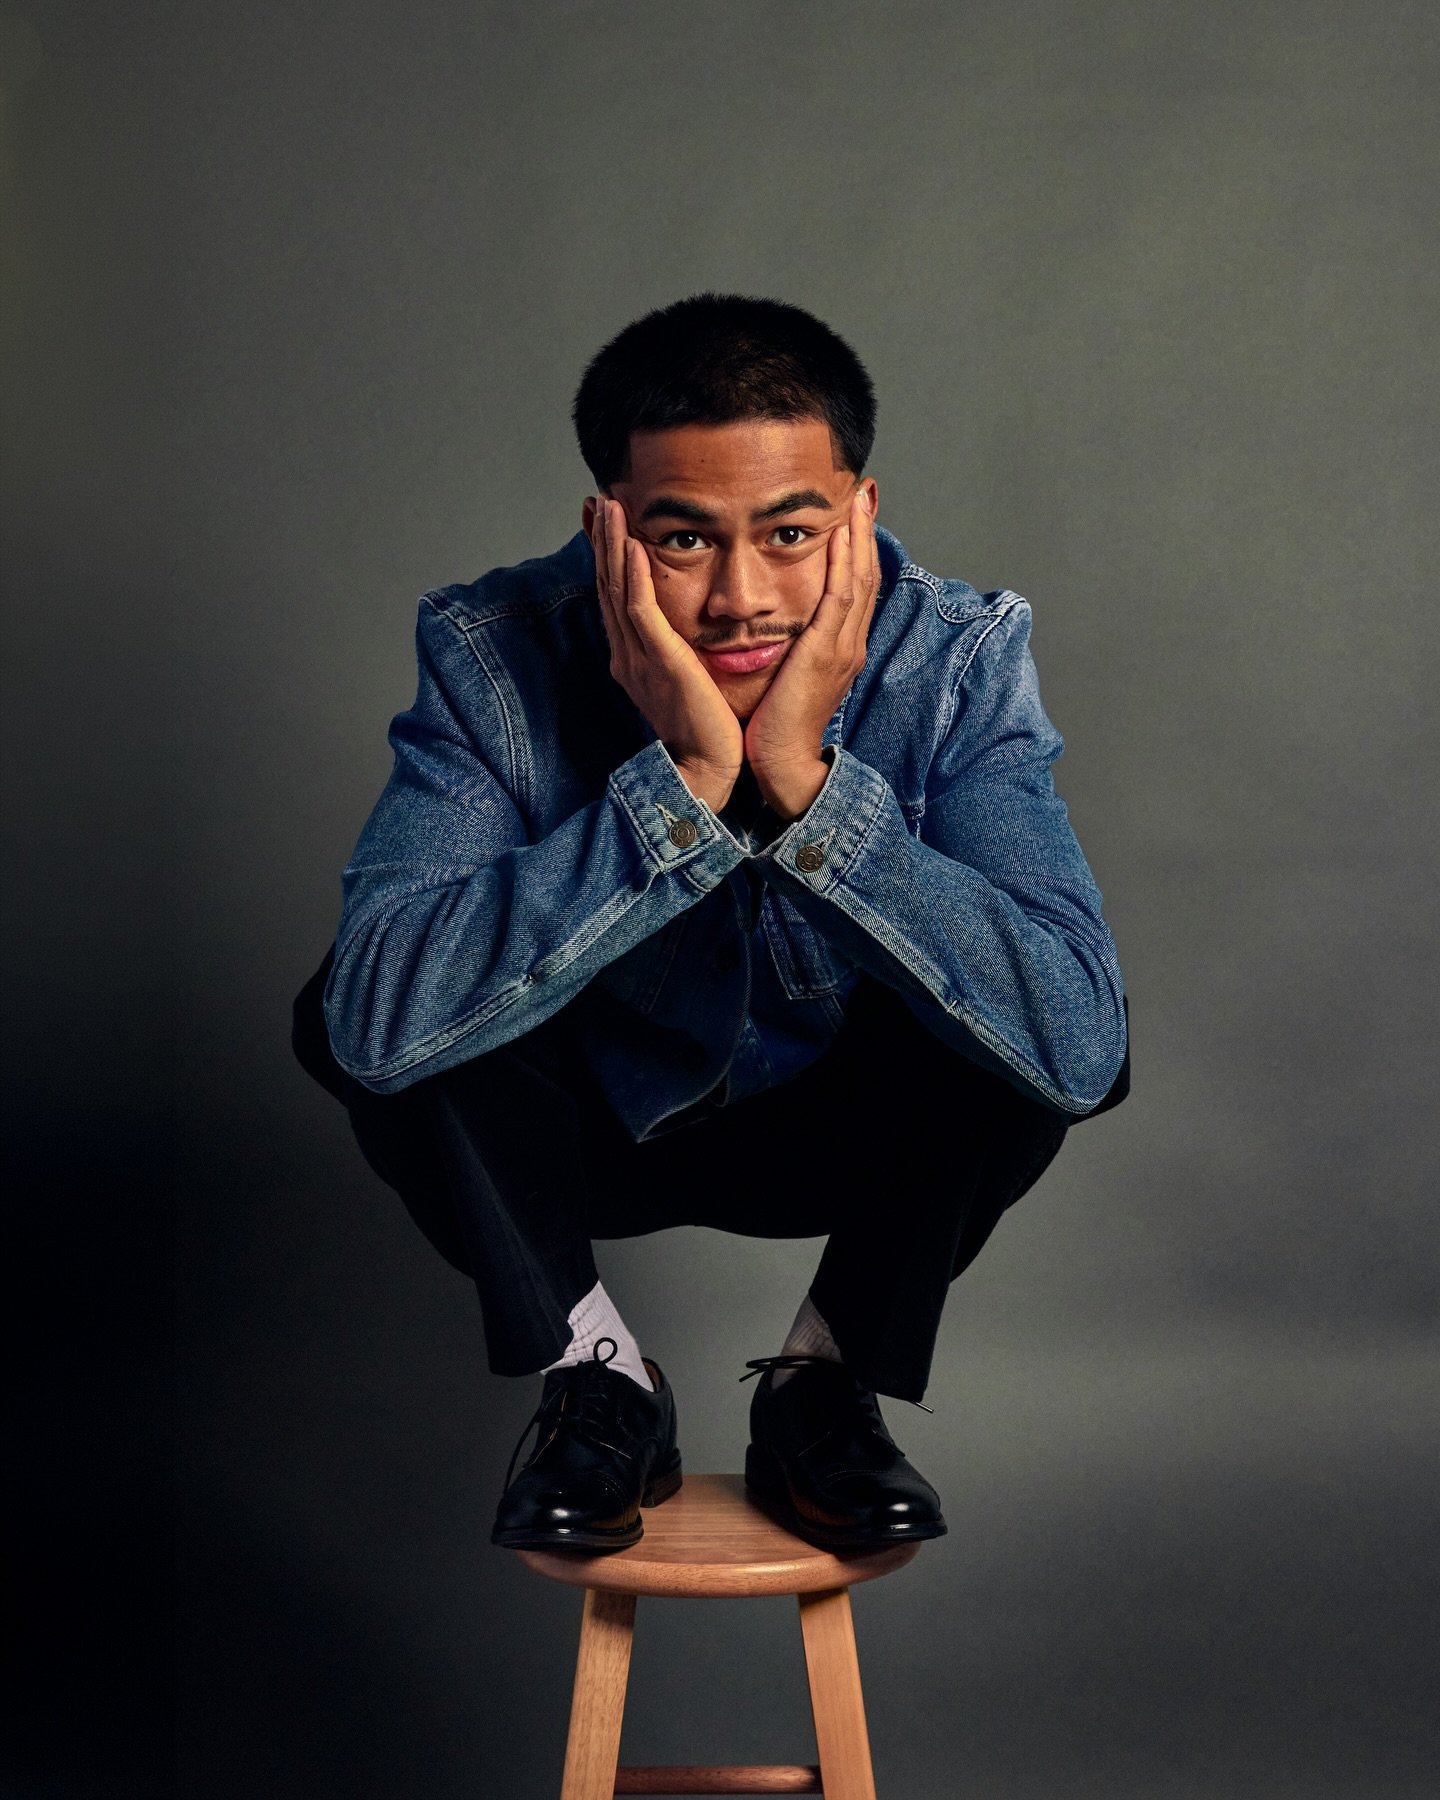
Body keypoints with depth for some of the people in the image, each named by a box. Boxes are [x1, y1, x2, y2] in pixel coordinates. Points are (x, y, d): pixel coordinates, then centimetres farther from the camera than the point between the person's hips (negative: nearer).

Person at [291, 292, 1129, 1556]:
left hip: (837, 1133, 1)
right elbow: (377, 1017, -40)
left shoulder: (958, 660, -24)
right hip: (577, 1129, 0)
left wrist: (803, 782, -42)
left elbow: (1080, 1039, -37)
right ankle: (595, 1381, -4)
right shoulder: (494, 657, -26)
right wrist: (682, 781, -43)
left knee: (1047, 1047, -28)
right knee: (345, 1017, -27)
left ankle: (827, 1382, -3)